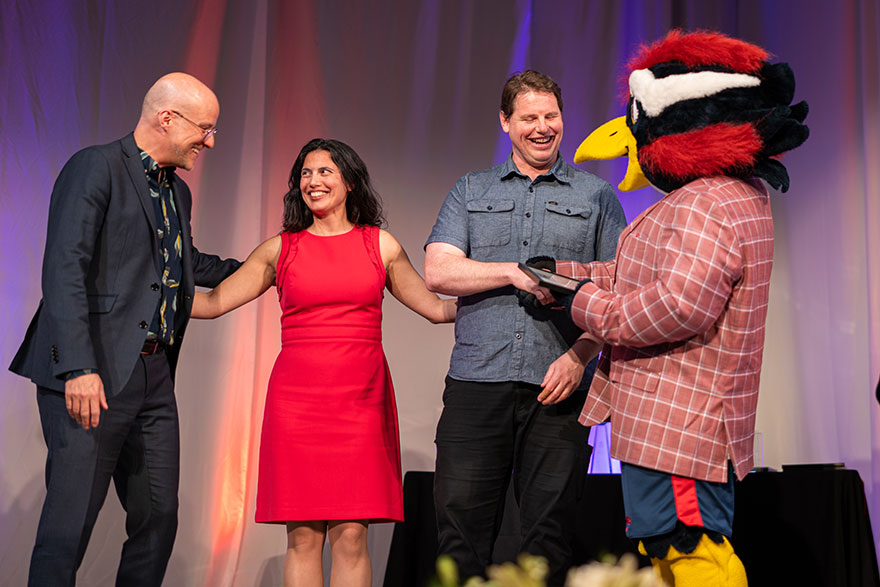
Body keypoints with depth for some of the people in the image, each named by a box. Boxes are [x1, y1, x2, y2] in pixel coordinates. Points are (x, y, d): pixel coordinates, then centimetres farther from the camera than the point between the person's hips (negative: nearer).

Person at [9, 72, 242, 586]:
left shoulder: (178, 192, 19)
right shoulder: (94, 168, -7)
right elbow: (64, 270, -17)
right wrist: (79, 368, -25)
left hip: (155, 375, 8)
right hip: (94, 376, -8)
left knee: (159, 520, 9)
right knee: (69, 525, -6)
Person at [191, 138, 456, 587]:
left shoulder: (380, 245, 11)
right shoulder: (281, 249, 10)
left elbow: (435, 308, 15)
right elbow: (213, 302, 10)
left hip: (360, 400, 0)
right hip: (296, 399, 0)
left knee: (351, 535, -4)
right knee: (302, 536, -1)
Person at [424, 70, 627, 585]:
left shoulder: (596, 195, 13)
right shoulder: (470, 191, 16)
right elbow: (438, 273, 2)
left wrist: (580, 355, -9)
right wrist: (517, 272, -10)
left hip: (558, 387, -1)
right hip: (476, 384, 1)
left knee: (549, 534, 1)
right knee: (461, 533, -2)